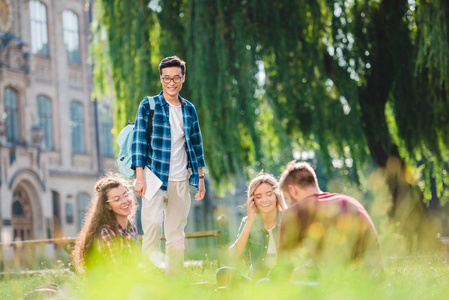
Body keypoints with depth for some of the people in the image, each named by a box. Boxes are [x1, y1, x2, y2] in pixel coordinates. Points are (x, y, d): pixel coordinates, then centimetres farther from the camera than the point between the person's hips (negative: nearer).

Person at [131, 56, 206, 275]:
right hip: (155, 176, -4)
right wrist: (140, 177, -12)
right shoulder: (149, 106, 1)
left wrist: (200, 177, 16)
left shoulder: (189, 109, 13)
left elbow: (196, 144, 20)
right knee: (153, 222, -24)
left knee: (176, 234, 5)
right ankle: (151, 261, -2)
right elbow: (139, 140, -5)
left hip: (181, 181, 4)